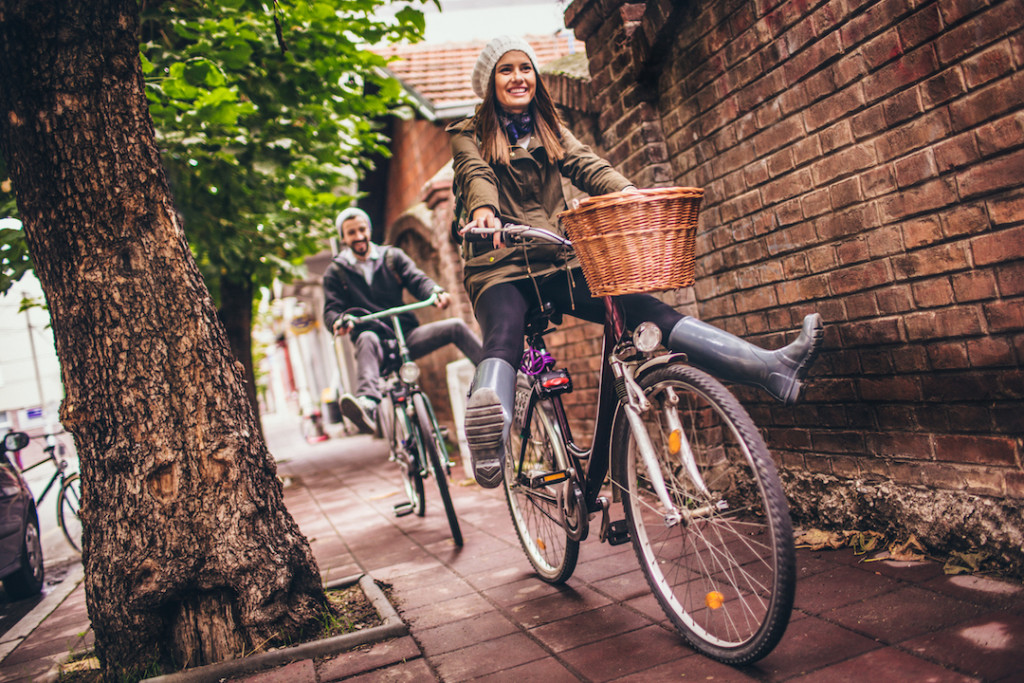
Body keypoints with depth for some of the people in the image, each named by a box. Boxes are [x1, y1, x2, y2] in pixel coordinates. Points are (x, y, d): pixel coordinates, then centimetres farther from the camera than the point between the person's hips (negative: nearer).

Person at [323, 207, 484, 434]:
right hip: (376, 342, -3)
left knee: (455, 327, -17)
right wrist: (338, 321, -25)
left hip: (407, 336, 3)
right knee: (367, 339, -39)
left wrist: (436, 292, -23)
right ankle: (367, 406, -63)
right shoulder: (336, 272, 11)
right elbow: (331, 310, 1)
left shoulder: (392, 256, 15)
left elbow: (417, 280, 1)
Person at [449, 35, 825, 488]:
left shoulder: (549, 129, 22)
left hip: (557, 262, 4)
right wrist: (485, 210, -36)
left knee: (644, 311, -14)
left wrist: (625, 191, -19)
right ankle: (490, 442, -65)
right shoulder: (469, 135, 11)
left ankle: (773, 368, -24)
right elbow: (476, 175, -11)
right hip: (500, 267, -3)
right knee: (503, 338, -35)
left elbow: (582, 163, 3)